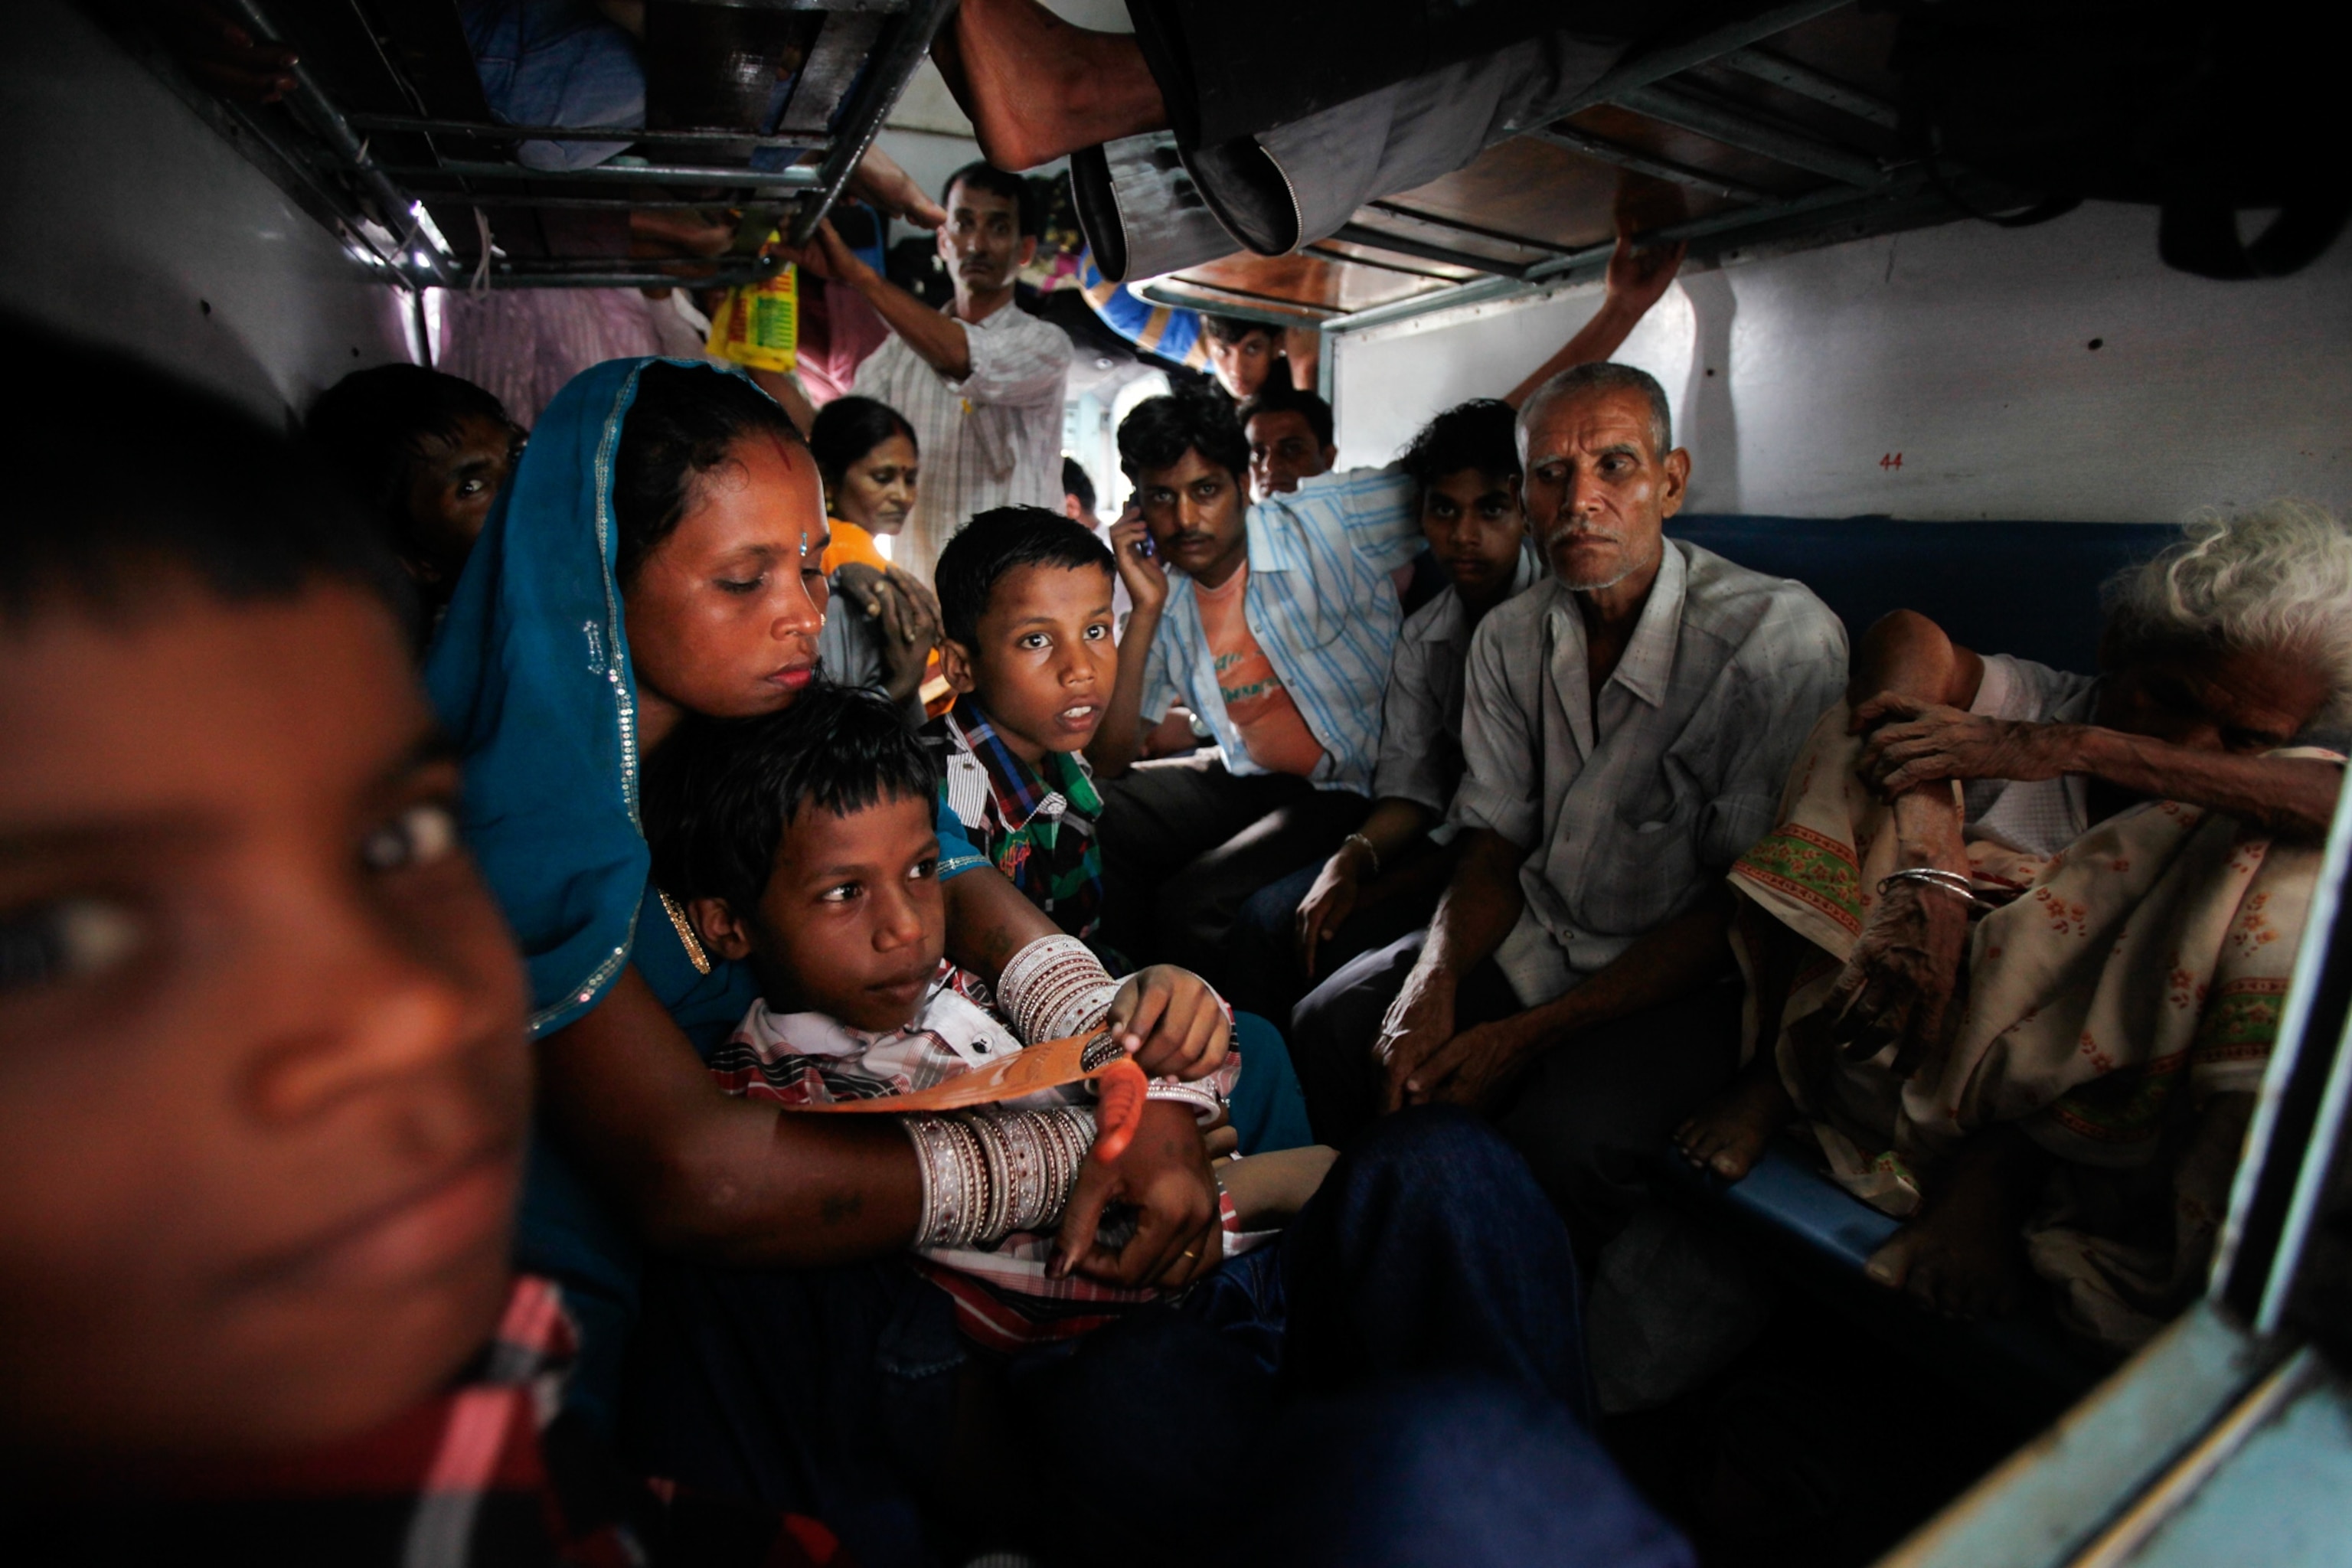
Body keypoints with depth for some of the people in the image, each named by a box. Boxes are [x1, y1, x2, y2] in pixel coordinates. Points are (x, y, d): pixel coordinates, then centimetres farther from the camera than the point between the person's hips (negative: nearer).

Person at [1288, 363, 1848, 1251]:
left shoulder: (1782, 637, -18)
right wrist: (1431, 986, -16)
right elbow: (1495, 840, 4)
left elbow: (1747, 910, -16)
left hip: (1694, 979, -5)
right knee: (1329, 1027, -10)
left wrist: (1524, 1036, -21)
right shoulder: (1508, 637, 1)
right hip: (1535, 939, 5)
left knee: (1562, 1135, -31)